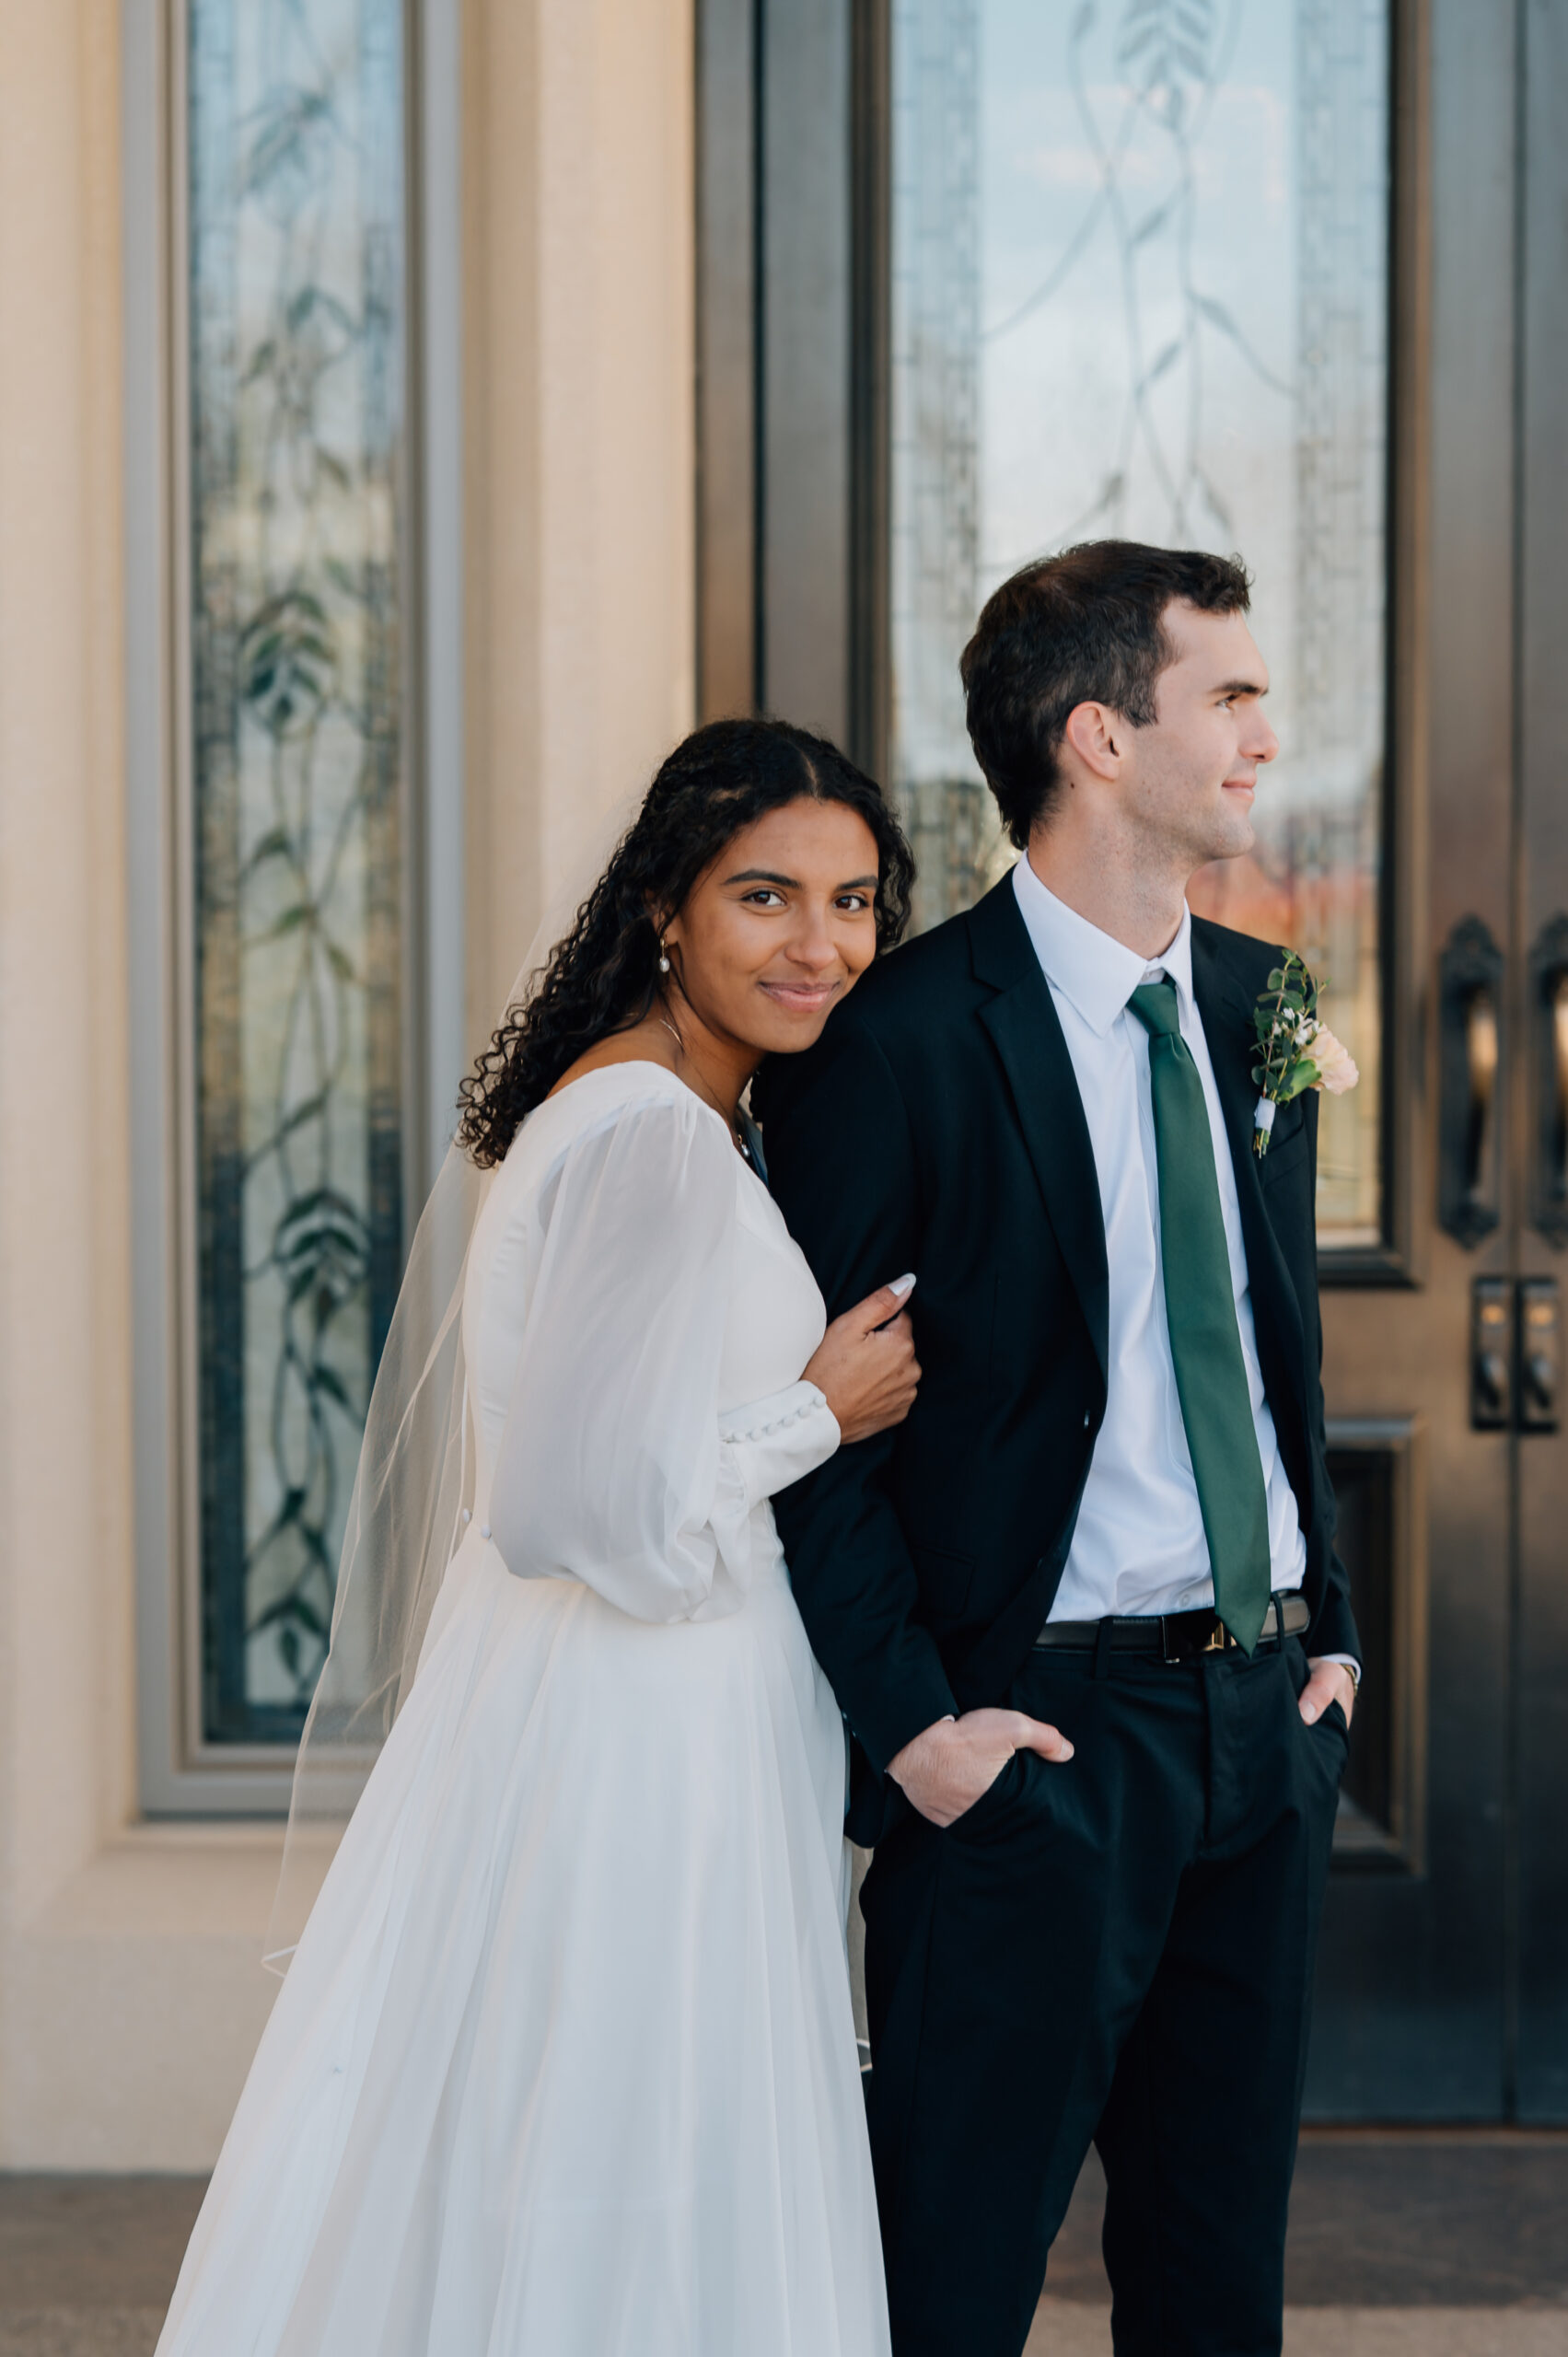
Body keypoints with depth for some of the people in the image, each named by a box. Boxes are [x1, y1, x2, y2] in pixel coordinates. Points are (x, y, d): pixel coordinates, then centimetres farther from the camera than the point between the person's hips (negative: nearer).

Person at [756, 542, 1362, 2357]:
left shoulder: (1257, 1002, 9)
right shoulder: (899, 1038, -13)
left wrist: (1328, 1629, 12)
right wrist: (911, 1718, -15)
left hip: (1267, 1713, 7)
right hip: (1046, 1724, -7)